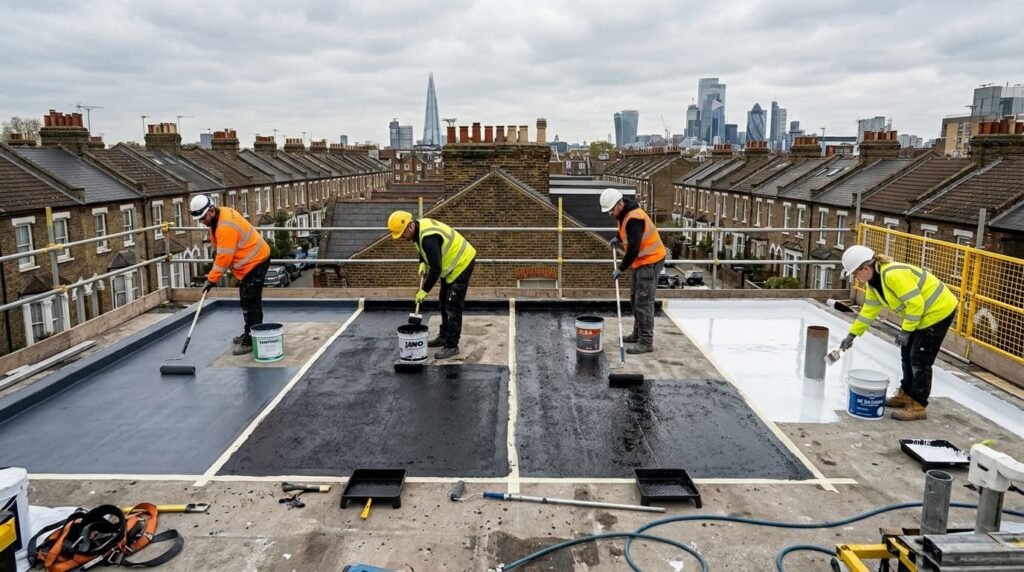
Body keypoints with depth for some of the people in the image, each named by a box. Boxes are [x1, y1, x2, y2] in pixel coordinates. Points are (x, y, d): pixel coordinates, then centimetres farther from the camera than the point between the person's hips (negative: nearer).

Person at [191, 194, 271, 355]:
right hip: (250, 260, 11)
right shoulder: (218, 216, 3)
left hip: (256, 261, -11)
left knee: (250, 301, -11)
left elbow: (224, 257, -26)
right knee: (247, 299, 18)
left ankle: (251, 341, -8)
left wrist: (212, 279, -19)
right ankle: (250, 333, 30)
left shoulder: (226, 226, -28)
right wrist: (215, 249, 11)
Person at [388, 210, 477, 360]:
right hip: (452, 263, 10)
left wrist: (424, 291, -23)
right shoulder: (420, 226, -2)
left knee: (453, 307, -8)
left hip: (462, 264, -10)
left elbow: (435, 269, -32)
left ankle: (451, 346, -2)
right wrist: (422, 263, 4)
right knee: (444, 302, 18)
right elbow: (423, 249, 20)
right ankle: (444, 337, 31)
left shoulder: (429, 238, -33)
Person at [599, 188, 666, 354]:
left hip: (651, 261, -10)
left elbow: (633, 248, -28)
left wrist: (621, 268, -21)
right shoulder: (624, 213, 5)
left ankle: (646, 342, -6)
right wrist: (618, 238, 13)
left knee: (643, 301, -10)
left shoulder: (634, 218, -25)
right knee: (635, 298, 17)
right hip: (642, 260, 10)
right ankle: (638, 334, 28)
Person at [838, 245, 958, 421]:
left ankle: (918, 406, 4)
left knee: (920, 360, -6)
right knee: (907, 354, 17)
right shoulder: (873, 281, 0)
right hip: (922, 311, 10)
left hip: (938, 310, -10)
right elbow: (869, 309, 10)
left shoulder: (893, 274, -31)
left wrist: (906, 330, -22)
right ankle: (906, 394, 32)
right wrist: (852, 334, 10)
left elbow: (916, 303, -29)